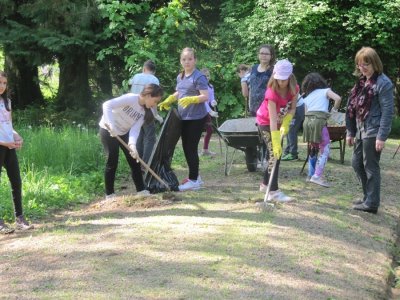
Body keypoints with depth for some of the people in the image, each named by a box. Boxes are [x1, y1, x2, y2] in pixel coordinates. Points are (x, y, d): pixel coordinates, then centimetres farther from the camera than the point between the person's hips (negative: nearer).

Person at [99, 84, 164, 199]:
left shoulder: (144, 111, -5)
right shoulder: (131, 98, -27)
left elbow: (135, 129, -15)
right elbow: (107, 105, -36)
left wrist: (132, 144, -34)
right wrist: (111, 125, -48)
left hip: (123, 133, 7)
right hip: (108, 130, -7)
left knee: (134, 160, 6)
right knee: (112, 162, -7)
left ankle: (141, 191, 15)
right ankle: (109, 195, 4)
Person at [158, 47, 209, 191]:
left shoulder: (199, 77, -13)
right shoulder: (180, 77, 12)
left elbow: (205, 96, -20)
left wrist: (190, 99, -34)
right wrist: (168, 101, 12)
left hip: (196, 118, -8)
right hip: (184, 117, 8)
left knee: (191, 148, -6)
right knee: (186, 147, 12)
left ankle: (193, 180, 2)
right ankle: (195, 177, 23)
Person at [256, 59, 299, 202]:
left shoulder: (294, 89, -18)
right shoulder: (272, 92, -33)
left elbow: (292, 108, -7)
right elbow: (273, 120, -37)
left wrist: (285, 125, -24)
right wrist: (276, 144, -42)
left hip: (281, 121, 6)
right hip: (265, 122, -6)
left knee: (277, 153, 12)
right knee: (275, 153, -14)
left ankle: (266, 184, 29)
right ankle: (273, 192, -17)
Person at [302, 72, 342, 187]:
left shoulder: (307, 97, 24)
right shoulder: (325, 91, 12)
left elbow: (306, 112, 14)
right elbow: (338, 98, -3)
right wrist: (334, 109, 12)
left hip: (308, 121, 5)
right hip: (319, 121, -5)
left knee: (313, 148, 20)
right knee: (325, 148, -3)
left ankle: (311, 175, 24)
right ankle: (317, 176, -15)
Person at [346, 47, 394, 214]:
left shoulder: (383, 83, -12)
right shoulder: (361, 82, 12)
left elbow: (388, 111, -16)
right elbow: (353, 108, 16)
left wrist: (382, 137, -19)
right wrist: (350, 132, 14)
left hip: (373, 132, -8)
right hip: (361, 131, 8)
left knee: (370, 167, -2)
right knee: (357, 163, 14)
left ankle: (372, 203, 7)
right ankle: (368, 196, 27)